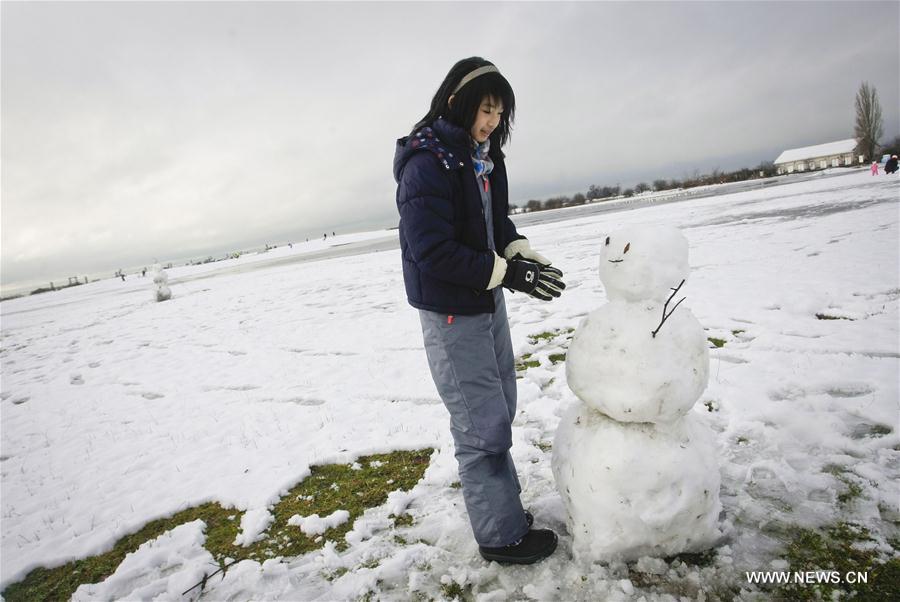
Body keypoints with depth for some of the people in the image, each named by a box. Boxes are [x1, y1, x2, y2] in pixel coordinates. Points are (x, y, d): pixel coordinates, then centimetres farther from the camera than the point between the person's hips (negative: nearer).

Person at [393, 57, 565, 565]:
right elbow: (433, 251, -25)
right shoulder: (426, 162, -19)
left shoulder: (484, 156, 7)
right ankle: (501, 534, 20)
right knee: (481, 426, 1)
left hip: (488, 300, 9)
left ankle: (502, 502, 40)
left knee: (500, 411, 20)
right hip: (451, 312, -9)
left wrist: (525, 254, -6)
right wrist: (507, 273, -25)